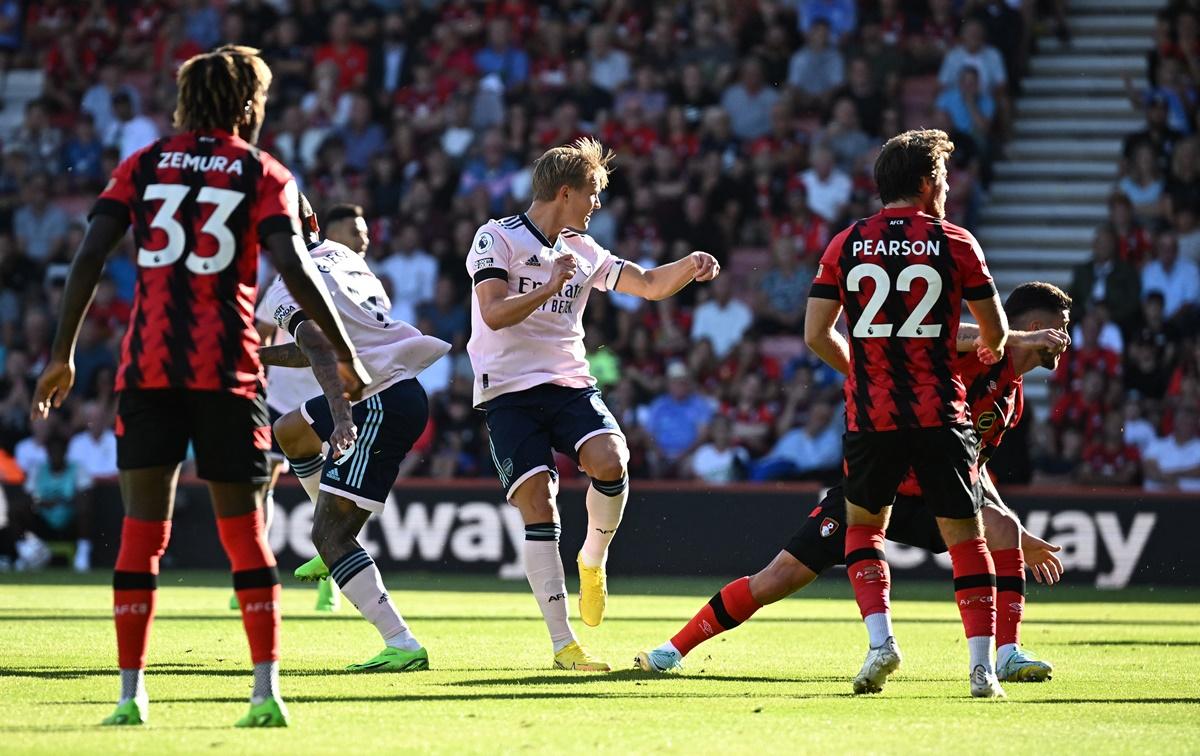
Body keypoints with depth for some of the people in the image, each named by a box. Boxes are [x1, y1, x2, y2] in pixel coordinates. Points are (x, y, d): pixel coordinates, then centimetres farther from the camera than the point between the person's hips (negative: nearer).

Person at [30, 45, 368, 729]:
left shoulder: (144, 165, 12)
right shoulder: (264, 174, 5)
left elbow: (90, 257, 3)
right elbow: (294, 268, -8)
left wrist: (64, 354, 8)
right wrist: (346, 356, -2)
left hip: (147, 365, 2)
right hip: (227, 366, -1)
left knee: (141, 529, 4)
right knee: (245, 531, 4)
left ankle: (131, 693, 0)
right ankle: (267, 690, -3)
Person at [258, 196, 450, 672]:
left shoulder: (288, 290, -11)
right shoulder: (343, 257, 15)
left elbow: (321, 351, -28)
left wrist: (341, 417, -40)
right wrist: (256, 355, 27)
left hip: (383, 406, -10)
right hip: (403, 384, 10)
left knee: (329, 535, -9)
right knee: (290, 430, 30)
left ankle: (401, 645, -16)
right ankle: (341, 546, 32)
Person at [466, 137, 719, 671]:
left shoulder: (582, 251, 15)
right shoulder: (497, 238, -3)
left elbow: (649, 285, 21)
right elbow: (495, 313, -15)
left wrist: (690, 266, 2)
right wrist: (552, 286, -25)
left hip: (570, 382, 4)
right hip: (509, 391, -4)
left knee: (609, 460, -26)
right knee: (538, 505, -14)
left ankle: (593, 559, 3)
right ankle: (562, 644, -10)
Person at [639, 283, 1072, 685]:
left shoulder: (1014, 399, 11)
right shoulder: (978, 354, -14)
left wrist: (1023, 540, 22)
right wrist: (1021, 340, -44)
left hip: (927, 496, 7)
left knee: (1002, 528, -21)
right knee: (780, 579, -7)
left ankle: (1009, 655, -17)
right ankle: (676, 648, 7)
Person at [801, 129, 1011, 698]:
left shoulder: (846, 245, 4)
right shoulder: (956, 244, -1)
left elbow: (816, 335, 3)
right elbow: (995, 332, 6)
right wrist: (988, 350, 31)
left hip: (869, 416, 2)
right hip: (940, 415, -2)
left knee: (862, 525, 20)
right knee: (965, 537, 5)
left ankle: (880, 639, 2)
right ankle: (982, 667, -3)